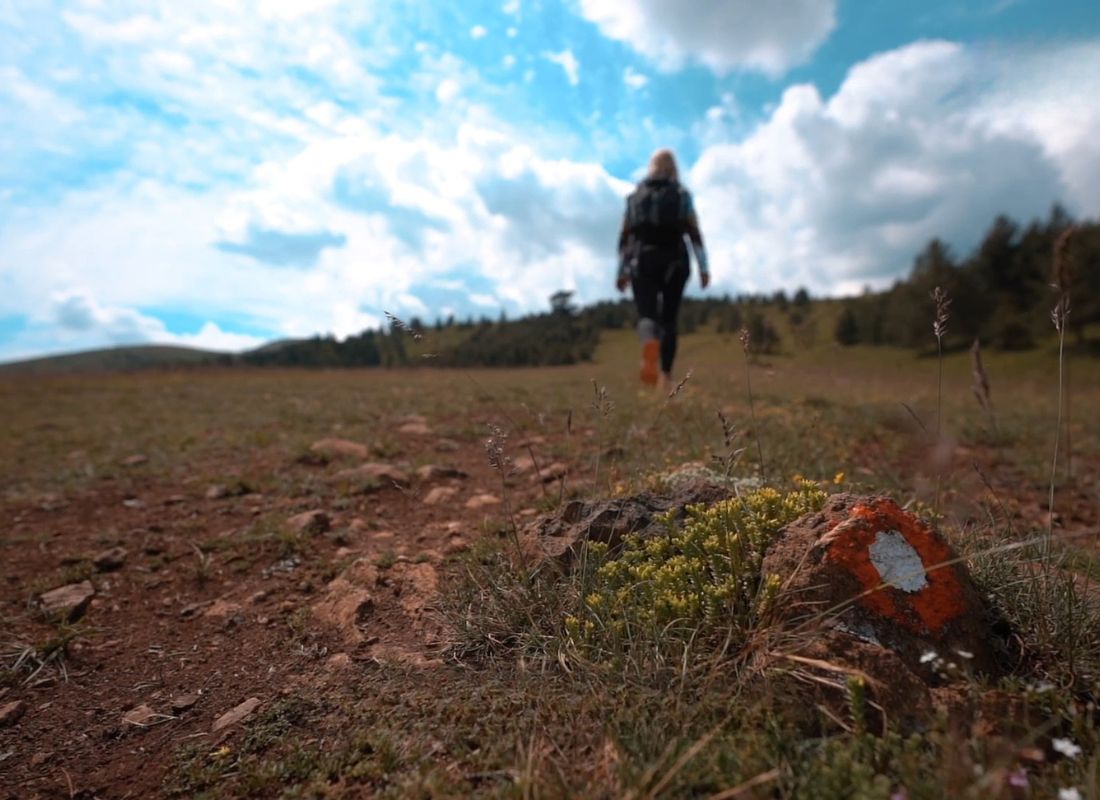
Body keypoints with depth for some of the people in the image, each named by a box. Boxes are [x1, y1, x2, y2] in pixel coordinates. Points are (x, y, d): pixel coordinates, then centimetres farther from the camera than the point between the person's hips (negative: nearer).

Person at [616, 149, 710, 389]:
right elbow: (694, 234, -2)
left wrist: (622, 272, 9)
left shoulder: (635, 195, 14)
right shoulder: (682, 195, 9)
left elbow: (625, 236, 8)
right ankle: (666, 376, 1)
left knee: (646, 314, -8)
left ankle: (649, 344, -44)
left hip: (642, 261, 0)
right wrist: (703, 268, -4)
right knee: (668, 318, 6)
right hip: (674, 262, 0)